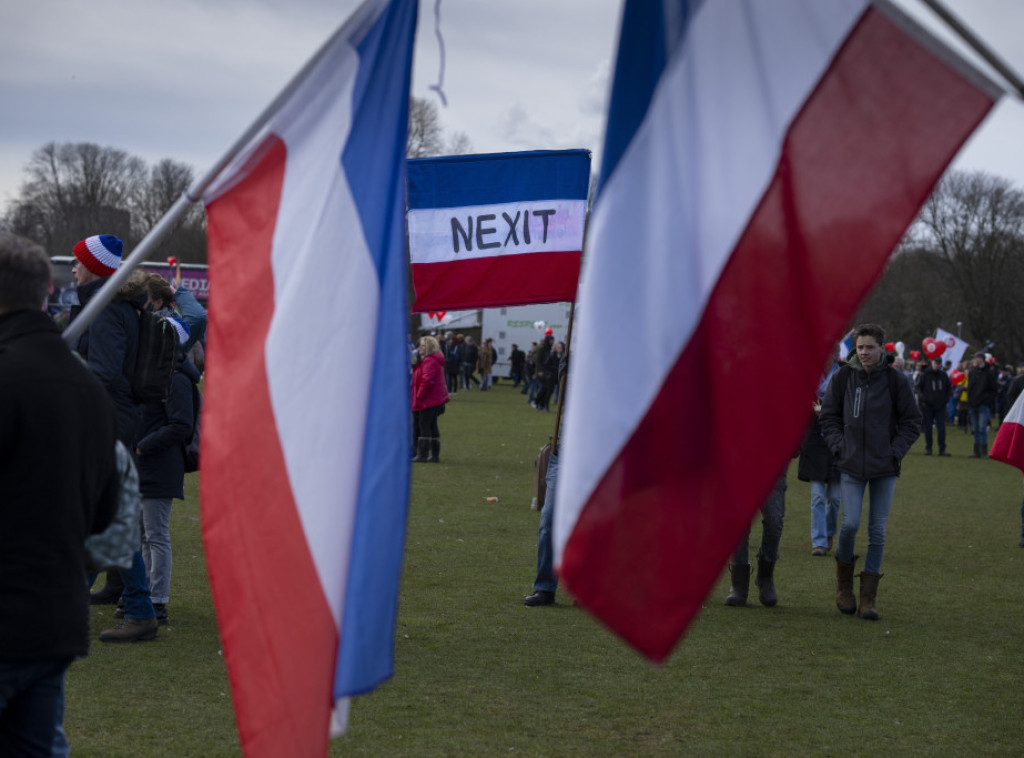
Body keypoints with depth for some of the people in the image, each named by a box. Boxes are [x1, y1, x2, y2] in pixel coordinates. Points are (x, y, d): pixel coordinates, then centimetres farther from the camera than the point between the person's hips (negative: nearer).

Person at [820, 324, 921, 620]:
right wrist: (839, 446, -3)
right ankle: (844, 585, 13)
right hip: (851, 466, 0)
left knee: (878, 531, 1)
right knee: (850, 523, -11)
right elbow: (828, 416, 10)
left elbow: (912, 421, 5)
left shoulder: (896, 381, -3)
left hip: (885, 467, 0)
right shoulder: (843, 377, 0)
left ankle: (868, 598, 8)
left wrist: (895, 452, -5)